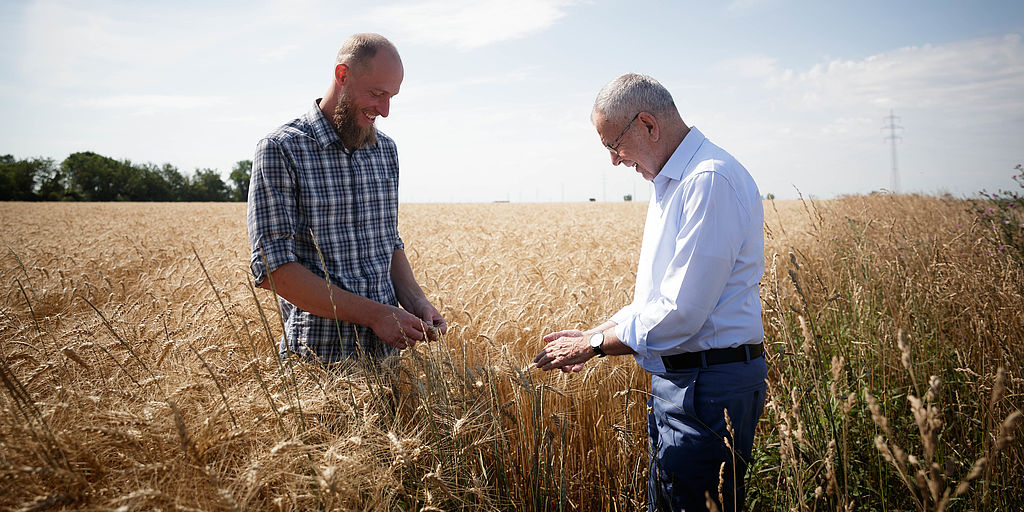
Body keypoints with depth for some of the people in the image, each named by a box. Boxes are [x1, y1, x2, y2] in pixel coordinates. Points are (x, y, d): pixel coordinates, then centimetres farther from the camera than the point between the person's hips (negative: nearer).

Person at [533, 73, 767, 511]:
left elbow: (681, 312, -24)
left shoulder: (710, 180, -19)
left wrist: (592, 346, -13)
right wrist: (595, 334, 11)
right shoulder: (672, 183, 16)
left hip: (710, 391, -10)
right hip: (677, 381, 10)